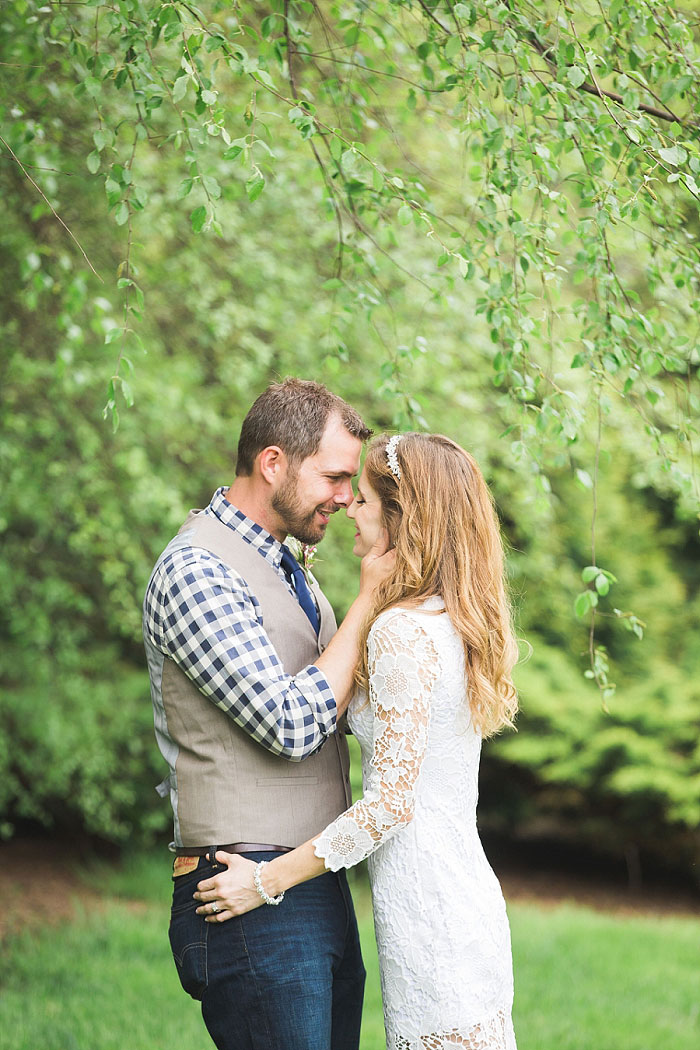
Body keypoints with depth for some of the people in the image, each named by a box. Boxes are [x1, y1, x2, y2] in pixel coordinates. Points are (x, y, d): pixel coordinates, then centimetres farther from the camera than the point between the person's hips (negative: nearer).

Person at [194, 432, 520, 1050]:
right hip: (469, 900, 9)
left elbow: (391, 802, -20)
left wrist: (267, 880, -14)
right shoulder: (458, 622, 10)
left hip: (427, 916, -9)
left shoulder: (402, 631, -17)